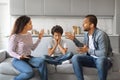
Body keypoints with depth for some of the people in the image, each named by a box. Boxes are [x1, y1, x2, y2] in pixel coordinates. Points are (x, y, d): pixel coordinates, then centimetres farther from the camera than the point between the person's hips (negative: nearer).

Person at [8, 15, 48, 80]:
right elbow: (11, 51, -10)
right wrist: (19, 57, -28)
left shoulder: (29, 35, 8)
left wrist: (39, 38, 10)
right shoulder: (15, 37, -12)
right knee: (30, 72, -33)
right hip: (18, 60, -5)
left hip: (28, 58, 6)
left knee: (42, 61, -27)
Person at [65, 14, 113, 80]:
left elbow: (103, 53, -26)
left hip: (103, 60, -6)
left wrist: (88, 50, -26)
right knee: (75, 58, -17)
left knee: (101, 60, -42)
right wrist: (74, 39, 5)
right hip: (91, 58, 6)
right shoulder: (86, 34, 2)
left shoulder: (101, 35, -22)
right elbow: (83, 47, 15)